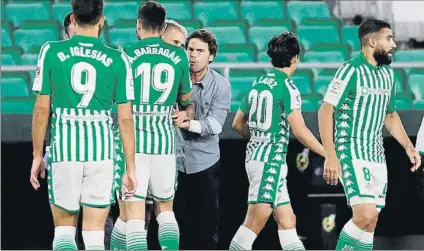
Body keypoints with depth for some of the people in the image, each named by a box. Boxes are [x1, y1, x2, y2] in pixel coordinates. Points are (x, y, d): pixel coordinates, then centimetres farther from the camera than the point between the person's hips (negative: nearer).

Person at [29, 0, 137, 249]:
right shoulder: (118, 59, 1)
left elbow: (42, 108, 1)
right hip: (102, 149, 0)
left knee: (63, 228, 13)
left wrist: (37, 156, 10)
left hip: (64, 146, 0)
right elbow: (126, 118, 1)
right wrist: (131, 168, 7)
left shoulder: (51, 52, 0)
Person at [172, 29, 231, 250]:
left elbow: (215, 124, -16)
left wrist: (188, 124, -31)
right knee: (179, 218, 4)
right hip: (174, 159, 1)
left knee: (207, 219, 3)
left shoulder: (220, 86, -5)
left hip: (205, 161, -1)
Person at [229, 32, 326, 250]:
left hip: (254, 156, 9)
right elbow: (300, 131, -17)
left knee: (287, 221, 9)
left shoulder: (258, 83, 11)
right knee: (256, 221, -10)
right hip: (271, 160, -9)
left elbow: (237, 123, 19)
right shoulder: (287, 86, -12)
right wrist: (328, 154, -8)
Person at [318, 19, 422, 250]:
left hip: (377, 156, 8)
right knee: (366, 215, -19)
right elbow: (325, 111, -13)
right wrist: (330, 156, -19)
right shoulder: (351, 70, -12)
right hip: (351, 153, -8)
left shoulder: (388, 74, 12)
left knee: (370, 222, 5)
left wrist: (409, 147, 14)